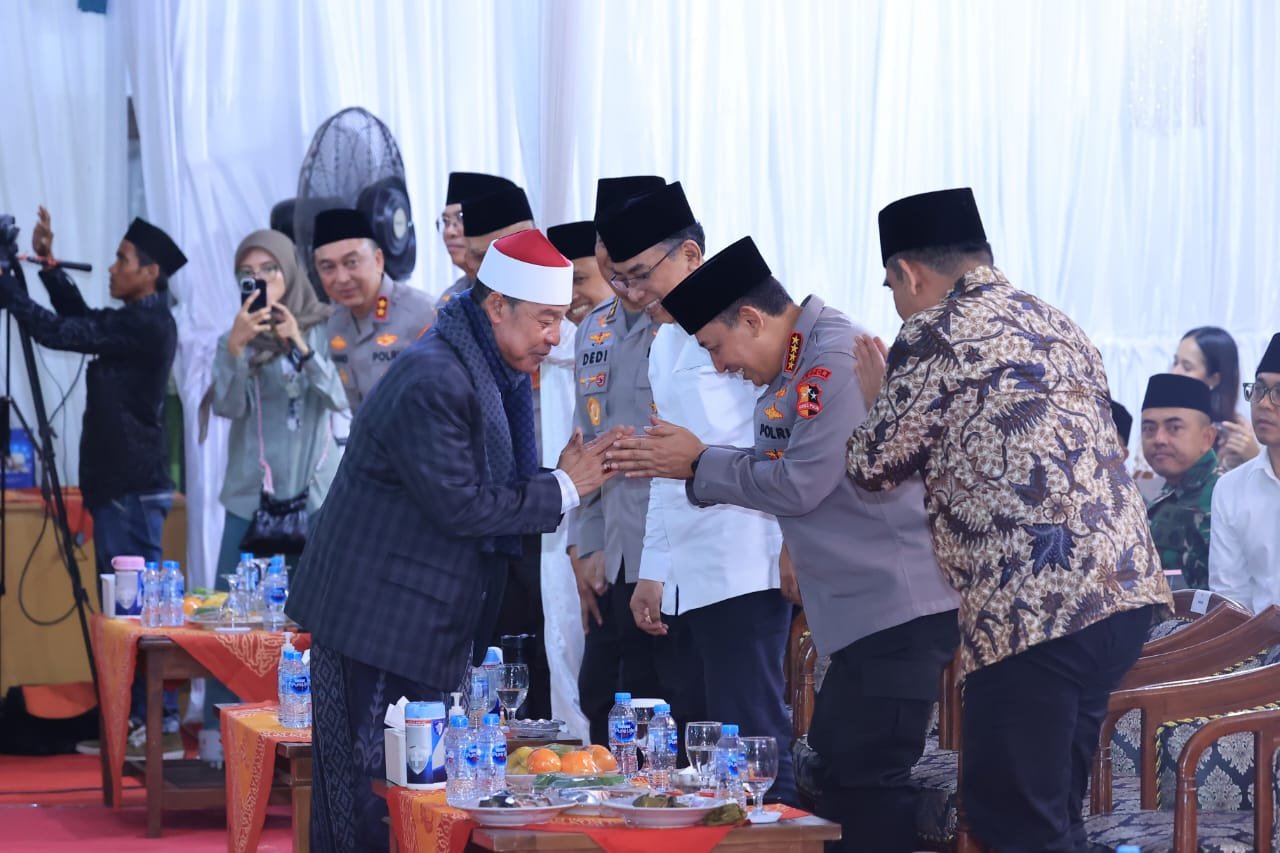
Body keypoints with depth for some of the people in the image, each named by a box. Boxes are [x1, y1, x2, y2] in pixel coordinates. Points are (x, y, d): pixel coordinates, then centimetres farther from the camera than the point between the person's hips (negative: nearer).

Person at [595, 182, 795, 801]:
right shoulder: (664, 344, 19)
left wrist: (796, 544, -16)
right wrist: (652, 571, 22)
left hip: (746, 570, -8)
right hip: (688, 579, 8)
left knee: (750, 739, -9)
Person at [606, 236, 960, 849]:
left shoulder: (837, 360, -17)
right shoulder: (797, 367, 14)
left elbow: (799, 484, -20)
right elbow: (775, 469, 17)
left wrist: (698, 465, -8)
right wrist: (685, 462, 4)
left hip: (897, 608, -11)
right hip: (866, 610, 11)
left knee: (864, 783, -9)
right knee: (834, 773, 14)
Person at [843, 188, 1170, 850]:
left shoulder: (935, 334, -2)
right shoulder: (1057, 326, 23)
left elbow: (873, 466, 5)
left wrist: (880, 393, 25)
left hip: (1034, 608, -9)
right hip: (1124, 586, 9)